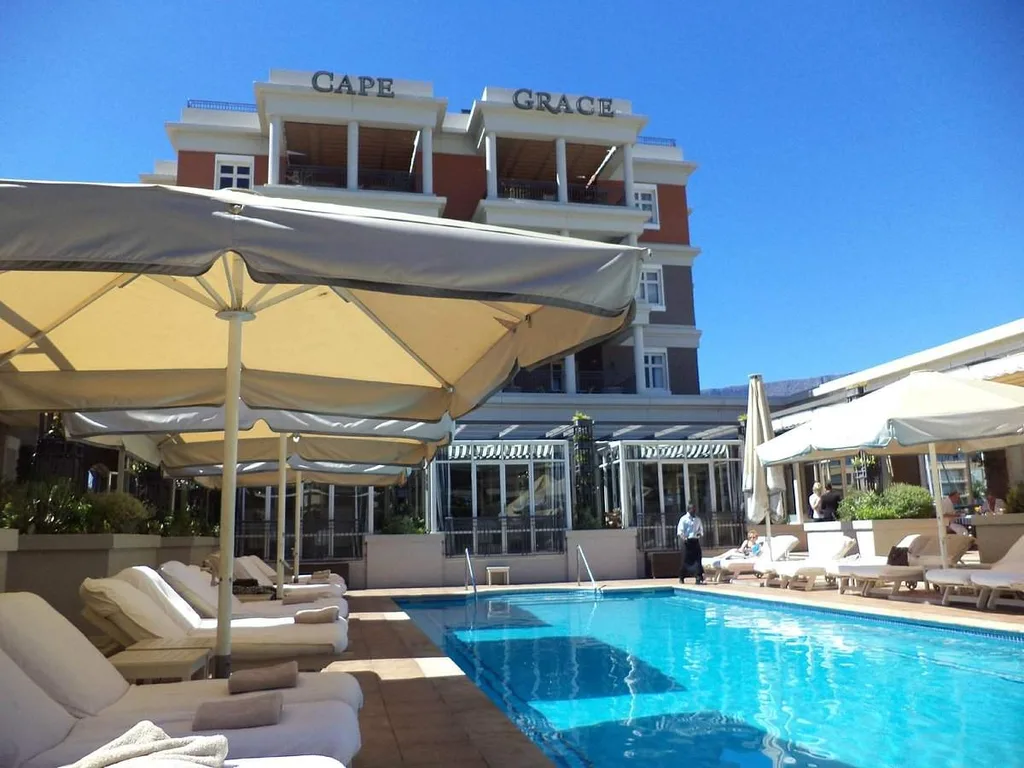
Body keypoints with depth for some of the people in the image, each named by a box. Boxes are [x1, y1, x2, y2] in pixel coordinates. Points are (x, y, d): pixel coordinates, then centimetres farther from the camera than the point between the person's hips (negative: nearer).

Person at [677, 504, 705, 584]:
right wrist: (683, 538, -24)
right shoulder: (683, 519, -2)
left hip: (695, 541, 4)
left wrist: (700, 533, -6)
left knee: (697, 559, -4)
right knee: (685, 560, 2)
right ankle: (681, 578, 17)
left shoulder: (698, 519, 12)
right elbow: (679, 531, -7)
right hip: (687, 541, -4)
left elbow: (701, 529, 17)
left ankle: (699, 578, -4)